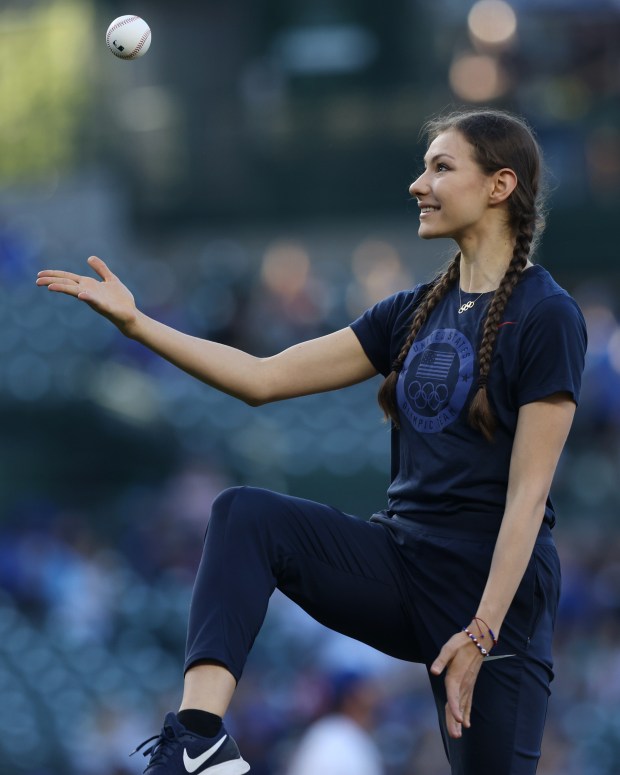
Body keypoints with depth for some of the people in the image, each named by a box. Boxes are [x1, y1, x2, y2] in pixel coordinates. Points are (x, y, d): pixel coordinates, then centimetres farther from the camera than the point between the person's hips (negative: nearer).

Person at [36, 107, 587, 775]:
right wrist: (135, 322, 3)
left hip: (494, 583, -6)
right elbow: (265, 378, 10)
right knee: (244, 514, -18)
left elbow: (527, 493, -13)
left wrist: (483, 634, -19)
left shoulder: (546, 317, -8)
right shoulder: (416, 311, 13)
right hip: (401, 556, 6)